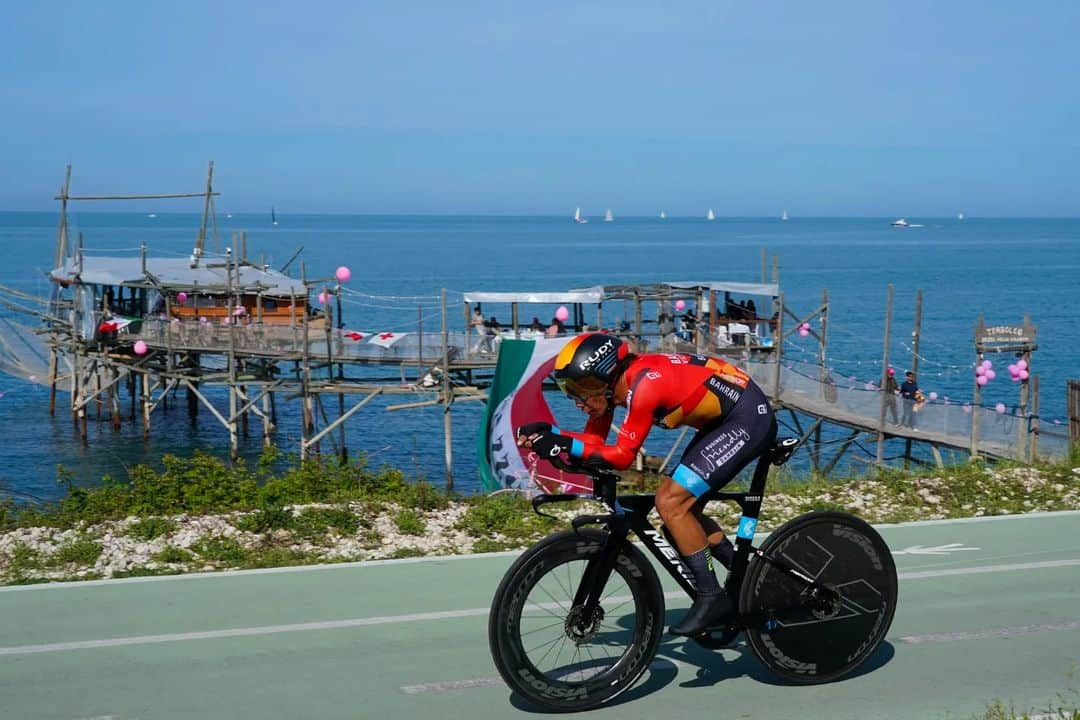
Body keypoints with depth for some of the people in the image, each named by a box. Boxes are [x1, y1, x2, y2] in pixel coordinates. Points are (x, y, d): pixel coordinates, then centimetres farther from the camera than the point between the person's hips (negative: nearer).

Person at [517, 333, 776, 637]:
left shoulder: (643, 384, -26)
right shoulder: (615, 380, 0)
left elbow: (622, 455, -23)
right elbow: (594, 440, 2)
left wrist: (565, 445, -28)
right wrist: (548, 433, -12)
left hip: (750, 418, -10)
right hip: (725, 420, 10)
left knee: (670, 503, -14)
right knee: (682, 508, 11)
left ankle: (712, 598, -5)